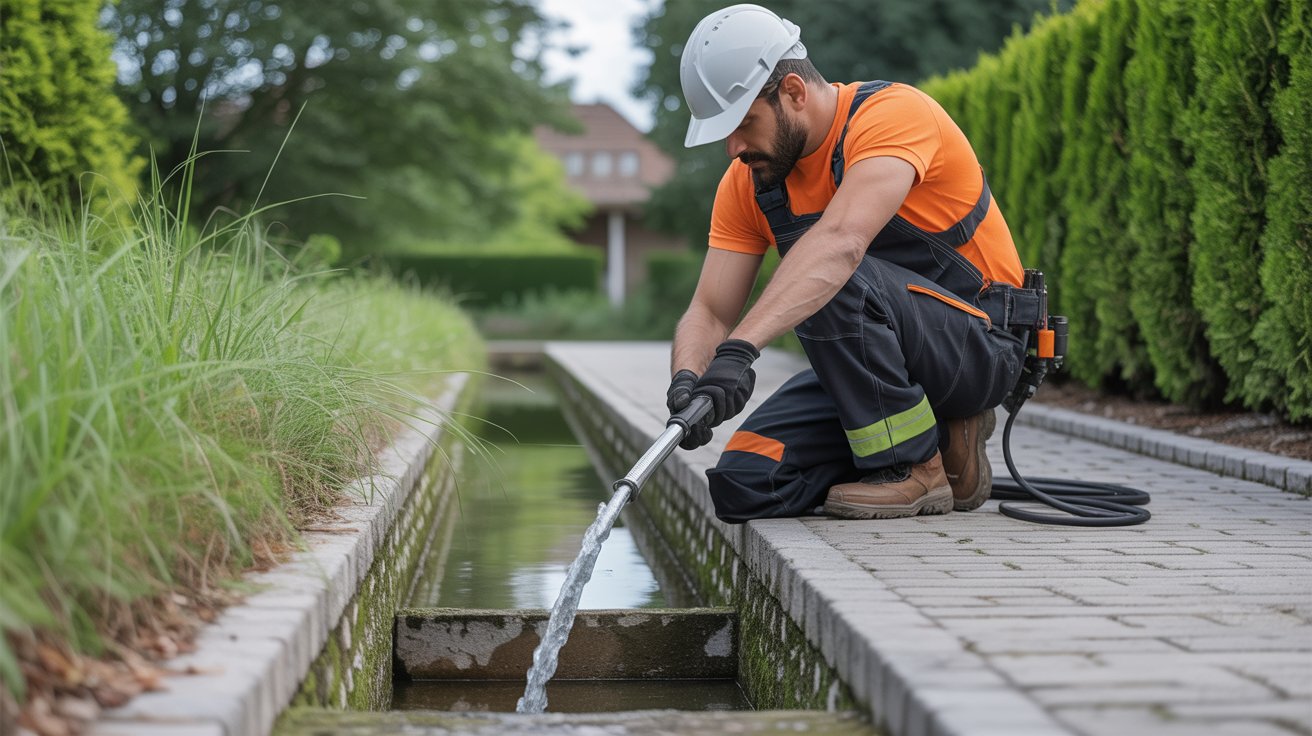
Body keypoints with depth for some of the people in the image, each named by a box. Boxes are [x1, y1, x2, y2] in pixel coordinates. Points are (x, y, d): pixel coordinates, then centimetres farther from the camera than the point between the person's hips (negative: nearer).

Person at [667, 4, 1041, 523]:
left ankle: (917, 465, -14)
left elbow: (841, 242, -40)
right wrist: (688, 380, -28)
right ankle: (940, 437, 6)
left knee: (836, 283, -35)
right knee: (742, 485, -11)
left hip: (981, 344, -7)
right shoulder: (746, 182, 0)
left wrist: (739, 348, -51)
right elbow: (710, 312, -4)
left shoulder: (893, 112, -22)